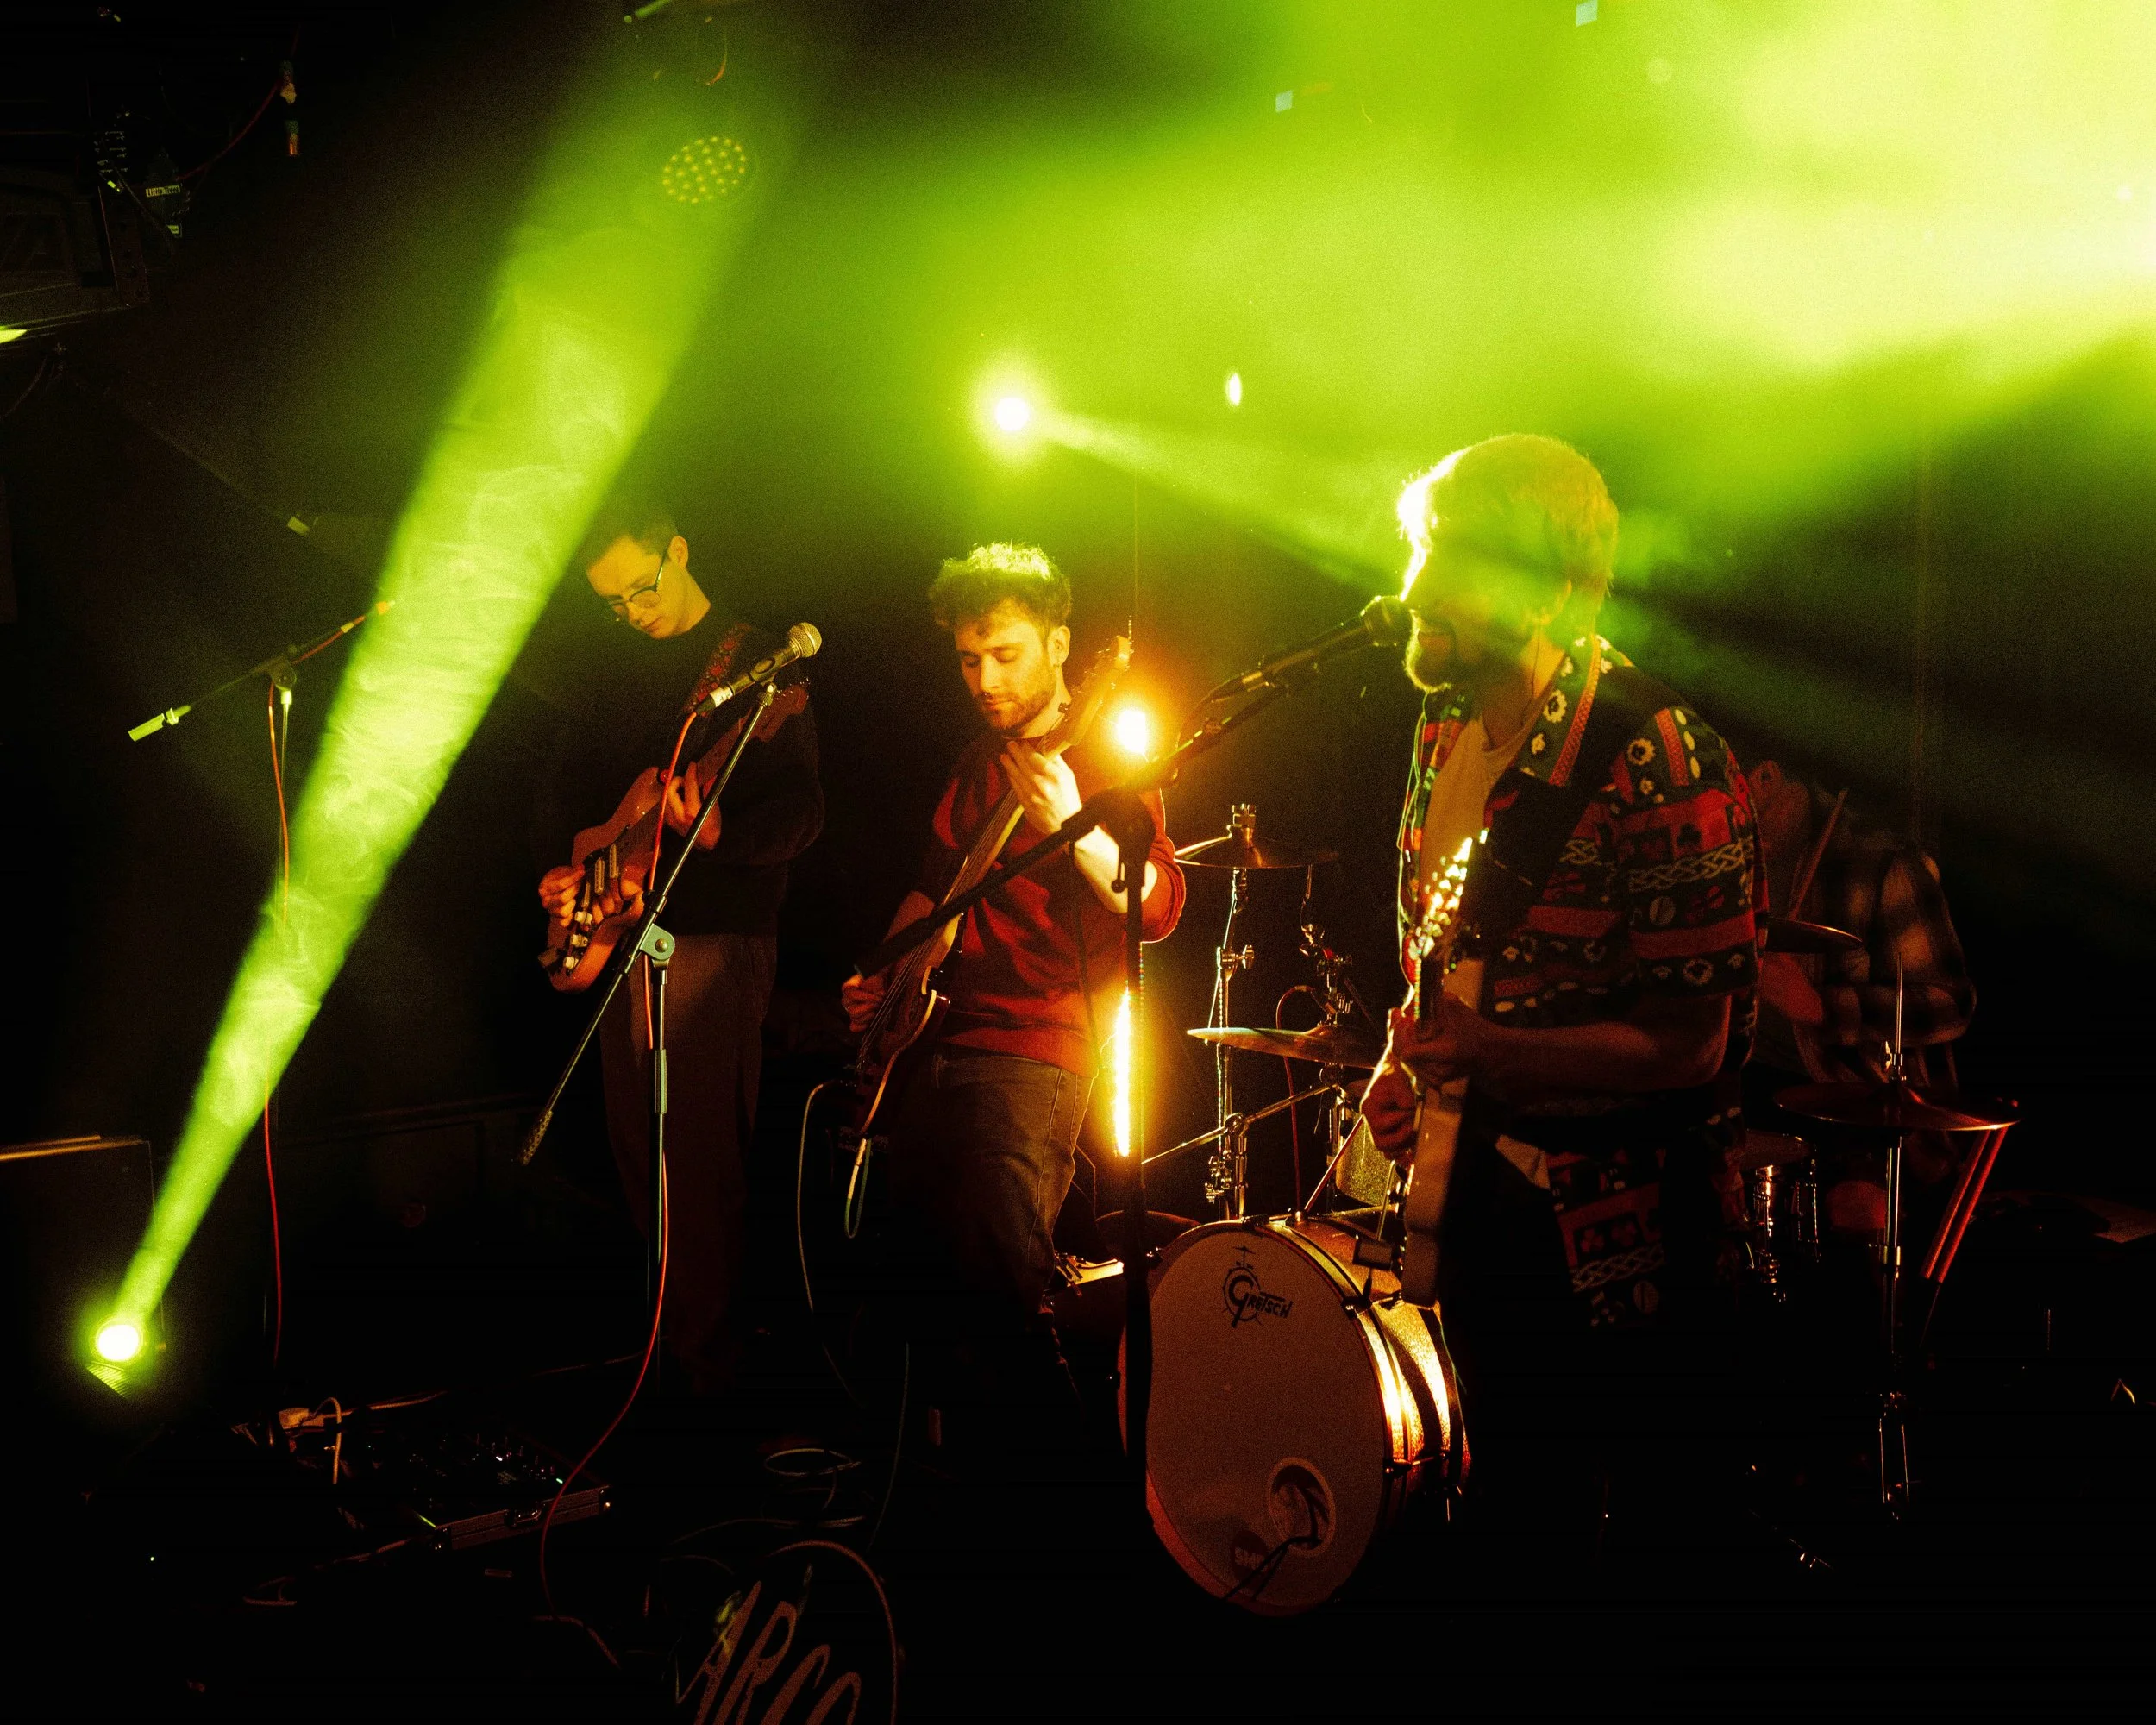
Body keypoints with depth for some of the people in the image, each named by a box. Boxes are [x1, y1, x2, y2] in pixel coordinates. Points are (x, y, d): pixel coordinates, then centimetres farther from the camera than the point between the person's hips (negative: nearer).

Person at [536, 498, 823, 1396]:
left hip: (716, 938, -7)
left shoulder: (758, 663, -7)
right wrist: (568, 869, 6)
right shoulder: (615, 661, 13)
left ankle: (701, 1351, 1)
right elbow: (573, 780, 22)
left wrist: (713, 830, -30)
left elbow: (802, 811, -13)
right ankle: (658, 1314, 26)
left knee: (700, 1153, -8)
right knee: (634, 1142, 12)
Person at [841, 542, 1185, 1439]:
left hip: (1035, 1049, -8)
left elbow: (1159, 908, -18)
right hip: (940, 1038, 8)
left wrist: (1069, 820, -31)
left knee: (1001, 1279, -18)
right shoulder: (980, 760, 16)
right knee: (930, 1275, 11)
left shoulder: (1103, 757, -6)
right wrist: (881, 977, 14)